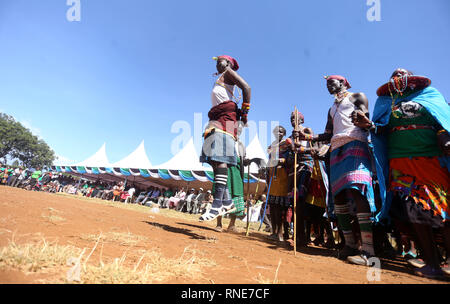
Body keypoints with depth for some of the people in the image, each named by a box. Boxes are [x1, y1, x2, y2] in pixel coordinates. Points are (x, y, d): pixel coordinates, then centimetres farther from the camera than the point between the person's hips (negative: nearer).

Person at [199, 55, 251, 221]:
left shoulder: (229, 72, 11)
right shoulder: (219, 80, 34)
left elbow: (246, 87, -5)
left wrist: (244, 112, -11)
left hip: (226, 116, -9)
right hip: (216, 118, 9)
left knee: (220, 158, -22)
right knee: (214, 159, -3)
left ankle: (217, 203, -29)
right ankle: (227, 201, -2)